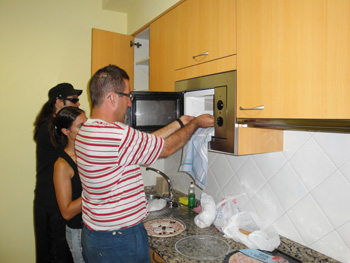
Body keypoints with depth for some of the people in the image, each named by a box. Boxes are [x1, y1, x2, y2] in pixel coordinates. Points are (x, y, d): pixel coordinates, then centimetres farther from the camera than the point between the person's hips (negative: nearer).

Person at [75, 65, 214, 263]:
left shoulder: (86, 131, 1)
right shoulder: (117, 134, -30)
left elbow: (145, 141, 5)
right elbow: (167, 148, -15)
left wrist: (180, 123, 9)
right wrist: (195, 123, 0)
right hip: (119, 242, -9)